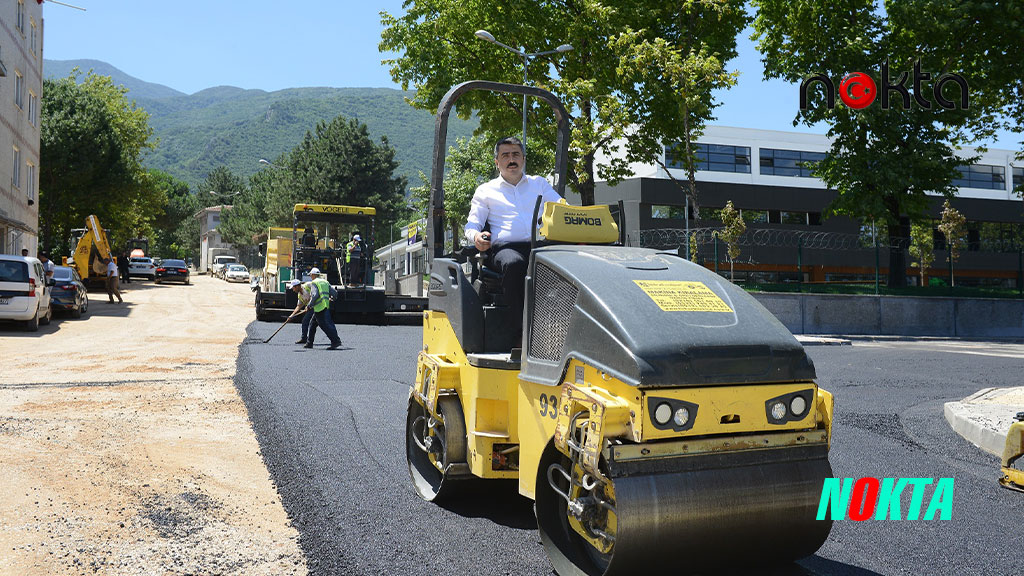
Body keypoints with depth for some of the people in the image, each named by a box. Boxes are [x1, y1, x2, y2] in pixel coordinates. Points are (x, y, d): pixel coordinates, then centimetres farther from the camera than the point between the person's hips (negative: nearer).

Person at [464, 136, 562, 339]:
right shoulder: (485, 190, 24)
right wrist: (476, 236, -9)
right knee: (513, 264, -40)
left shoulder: (539, 183, 29)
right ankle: (524, 328, -38)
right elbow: (472, 225, 17)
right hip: (504, 247, -1)